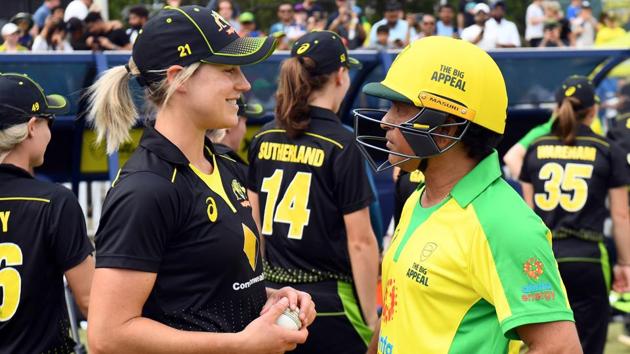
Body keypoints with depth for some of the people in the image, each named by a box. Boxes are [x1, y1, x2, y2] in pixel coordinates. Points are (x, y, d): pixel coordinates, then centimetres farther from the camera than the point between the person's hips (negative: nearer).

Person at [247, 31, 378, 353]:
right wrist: (371, 319, -7)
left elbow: (255, 222, 11)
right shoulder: (341, 145, -13)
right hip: (330, 303, -5)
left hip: (274, 295, 6)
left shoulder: (264, 139, 3)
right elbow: (360, 241, -14)